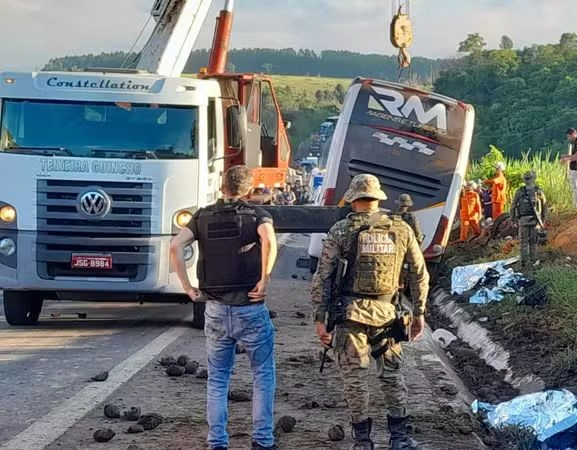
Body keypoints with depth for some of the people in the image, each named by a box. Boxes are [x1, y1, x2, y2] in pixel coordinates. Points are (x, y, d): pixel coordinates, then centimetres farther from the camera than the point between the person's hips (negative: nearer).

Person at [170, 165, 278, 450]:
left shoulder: (203, 216, 6)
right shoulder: (256, 215, -3)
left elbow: (176, 246, -8)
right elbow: (268, 239, -26)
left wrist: (187, 287, -4)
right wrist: (264, 280, -19)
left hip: (215, 310, 3)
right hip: (251, 309, -3)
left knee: (217, 379, 14)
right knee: (263, 376, 12)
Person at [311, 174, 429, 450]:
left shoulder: (341, 231, -4)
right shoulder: (401, 229, 3)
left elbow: (323, 277, -6)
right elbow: (420, 274, 7)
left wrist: (319, 318, -2)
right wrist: (419, 313, 15)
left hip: (352, 312, -2)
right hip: (387, 312, 2)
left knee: (355, 377, 8)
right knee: (391, 374, 15)